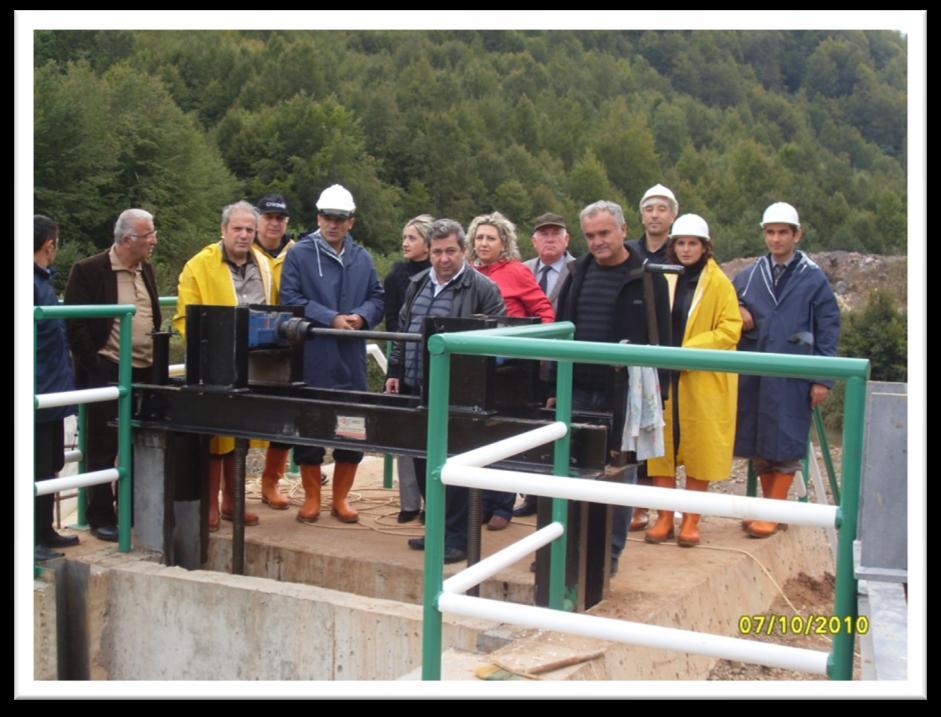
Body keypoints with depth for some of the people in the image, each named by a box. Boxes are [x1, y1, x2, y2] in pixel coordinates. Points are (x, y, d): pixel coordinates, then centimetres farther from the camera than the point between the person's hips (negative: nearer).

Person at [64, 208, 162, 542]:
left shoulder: (146, 270, 12)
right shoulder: (88, 271, -9)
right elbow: (75, 326, -11)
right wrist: (96, 370, -16)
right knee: (102, 451, 2)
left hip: (145, 374, 6)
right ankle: (101, 518, 12)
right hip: (107, 375, -6)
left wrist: (158, 363, 10)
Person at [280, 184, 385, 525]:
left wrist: (361, 316, -9)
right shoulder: (299, 255, -1)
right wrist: (332, 319, -15)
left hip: (352, 360, 4)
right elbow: (291, 300, -8)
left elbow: (377, 298, 12)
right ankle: (312, 496, 20)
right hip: (312, 359, -4)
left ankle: (341, 497, 22)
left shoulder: (362, 258, 12)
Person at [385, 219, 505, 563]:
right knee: (423, 463, 13)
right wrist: (395, 371, 16)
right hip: (415, 389, 7)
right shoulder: (417, 284, 15)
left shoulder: (482, 288, -6)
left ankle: (456, 538, 7)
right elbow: (402, 332, 22)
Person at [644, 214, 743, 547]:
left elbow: (730, 330, -9)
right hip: (665, 377, 4)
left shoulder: (719, 283, -3)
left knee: (699, 450, 3)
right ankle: (664, 518, 13)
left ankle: (690, 521, 13)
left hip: (704, 380, -3)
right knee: (662, 445, 3)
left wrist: (690, 350, -19)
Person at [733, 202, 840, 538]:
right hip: (753, 374, 4)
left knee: (785, 445, -1)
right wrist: (739, 318, -5)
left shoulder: (813, 279, 1)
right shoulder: (747, 276, 11)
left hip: (792, 377, -4)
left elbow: (828, 331, 1)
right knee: (757, 444, 9)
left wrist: (823, 380, -5)